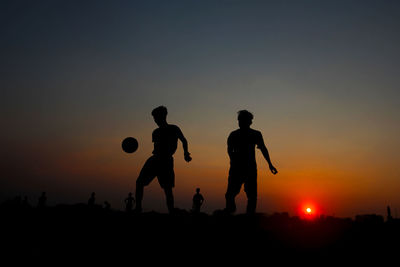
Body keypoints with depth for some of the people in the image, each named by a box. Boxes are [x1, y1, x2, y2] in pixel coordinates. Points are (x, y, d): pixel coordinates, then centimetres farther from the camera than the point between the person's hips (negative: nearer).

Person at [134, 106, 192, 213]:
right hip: (154, 159, 5)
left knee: (167, 189, -9)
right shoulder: (156, 132, 18)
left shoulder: (174, 129, 4)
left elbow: (184, 141, 14)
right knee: (139, 182, -5)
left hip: (166, 161, -5)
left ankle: (171, 212, -4)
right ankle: (138, 208, 3)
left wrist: (185, 153, 3)